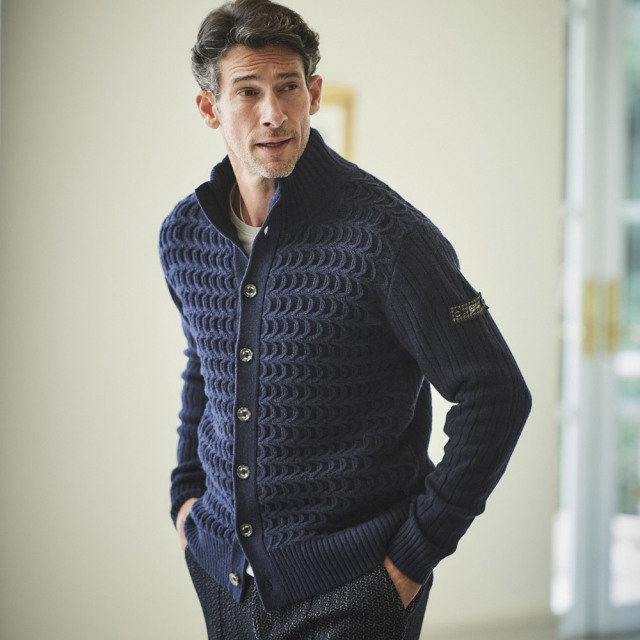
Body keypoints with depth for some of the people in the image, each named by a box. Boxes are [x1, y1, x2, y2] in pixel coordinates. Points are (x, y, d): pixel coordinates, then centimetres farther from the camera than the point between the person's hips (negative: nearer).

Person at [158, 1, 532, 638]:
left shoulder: (385, 235, -17)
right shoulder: (183, 234, 1)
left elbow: (496, 393, -14)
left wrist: (419, 549, -11)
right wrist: (186, 489, 13)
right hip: (224, 571, 5)